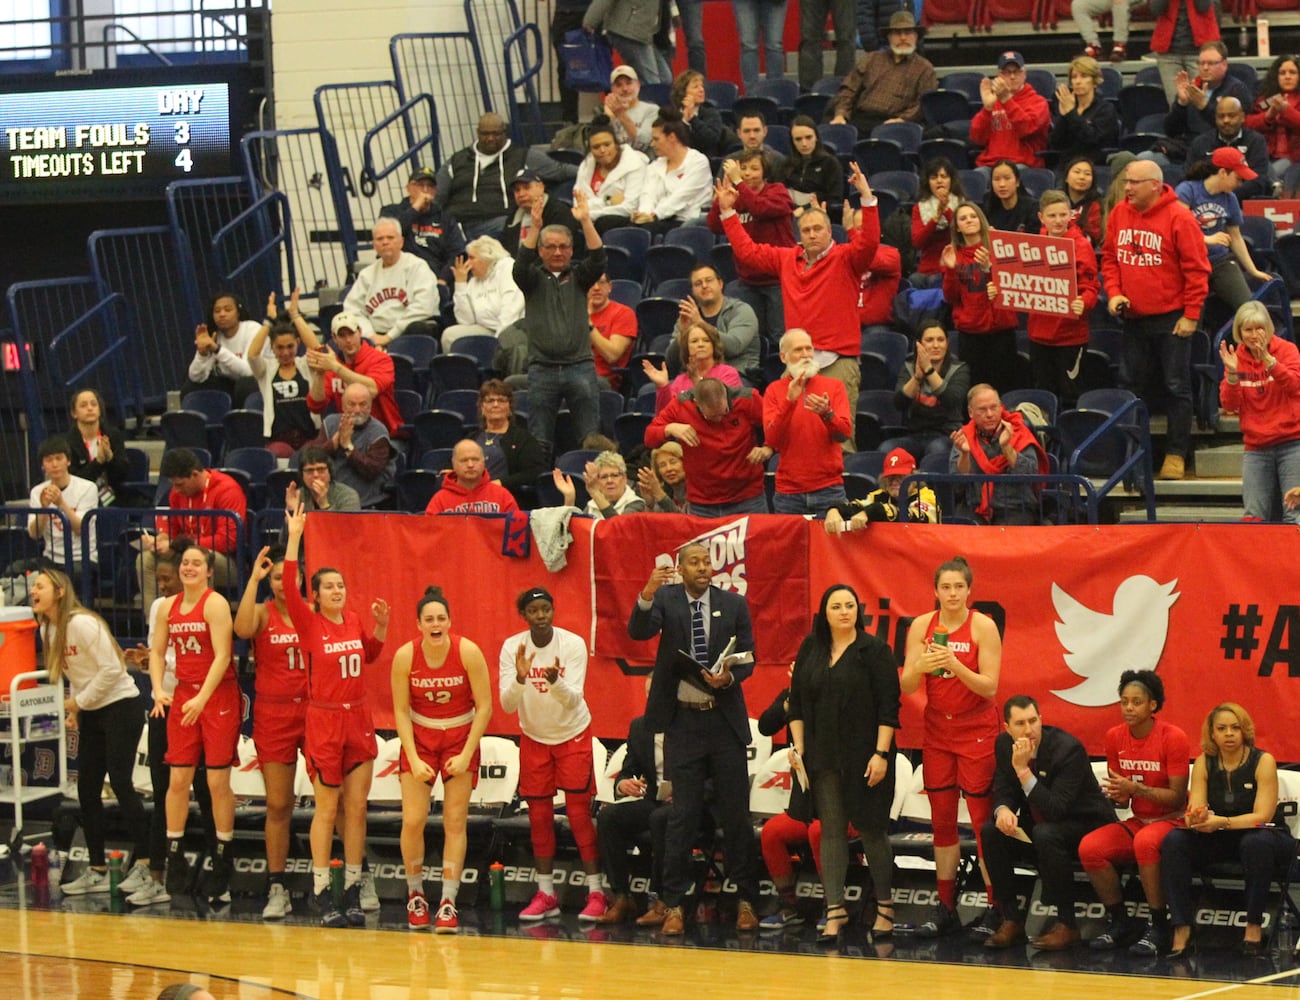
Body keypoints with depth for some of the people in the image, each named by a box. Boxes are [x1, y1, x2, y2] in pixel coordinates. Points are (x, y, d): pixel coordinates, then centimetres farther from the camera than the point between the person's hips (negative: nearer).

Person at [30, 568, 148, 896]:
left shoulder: (82, 623, -19)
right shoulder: (48, 629, 6)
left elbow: (111, 669, -22)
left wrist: (79, 702, -14)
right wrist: (73, 709, 1)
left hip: (121, 706, -8)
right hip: (90, 713, 9)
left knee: (121, 783, -12)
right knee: (87, 789, 5)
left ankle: (144, 862, -9)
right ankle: (97, 871, 11)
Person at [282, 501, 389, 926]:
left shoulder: (354, 620, 7)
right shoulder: (309, 623, -7)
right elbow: (289, 588, -22)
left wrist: (380, 626, 6)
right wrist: (294, 537, -24)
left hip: (358, 719, 4)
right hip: (324, 720, -4)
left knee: (356, 808, 5)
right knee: (326, 809, -1)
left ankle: (352, 894, 12)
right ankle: (321, 894, 5)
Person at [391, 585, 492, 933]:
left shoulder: (468, 652, -18)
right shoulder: (405, 656, -15)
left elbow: (485, 707, -11)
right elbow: (401, 711, -7)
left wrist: (466, 755, -16)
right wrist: (414, 759, -14)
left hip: (461, 738, -1)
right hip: (419, 737, 1)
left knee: (455, 822, -5)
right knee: (413, 821, -7)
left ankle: (448, 903, -1)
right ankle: (415, 895, 12)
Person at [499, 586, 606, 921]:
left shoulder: (573, 644, -19)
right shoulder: (512, 647, -14)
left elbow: (573, 698, -24)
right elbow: (507, 704, -18)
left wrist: (554, 681, -44)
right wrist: (520, 678, -38)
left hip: (573, 734, -2)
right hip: (533, 738, 2)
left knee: (579, 812, -5)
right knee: (539, 816, 3)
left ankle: (596, 893, -2)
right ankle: (546, 894, 10)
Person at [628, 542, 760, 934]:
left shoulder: (733, 604, 4)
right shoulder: (665, 599, 0)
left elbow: (747, 658, 4)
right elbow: (638, 631, -17)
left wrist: (728, 677, -17)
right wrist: (648, 592, -35)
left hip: (725, 721, 1)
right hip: (683, 721, -1)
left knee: (735, 812, 3)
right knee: (682, 814, 2)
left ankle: (746, 901, 10)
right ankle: (674, 905, 7)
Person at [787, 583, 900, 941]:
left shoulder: (874, 650, -4)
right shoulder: (810, 650, 9)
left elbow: (888, 707, -7)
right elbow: (797, 701, 13)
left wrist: (881, 754, -13)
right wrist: (797, 744, 3)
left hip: (864, 757, -4)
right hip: (823, 759, 4)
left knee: (871, 829, 2)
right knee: (831, 830, 2)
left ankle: (884, 906, 14)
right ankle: (835, 909, 4)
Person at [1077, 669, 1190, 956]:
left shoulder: (1173, 737, -13)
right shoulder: (1115, 737, 3)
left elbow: (1178, 797, -15)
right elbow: (1123, 799, 11)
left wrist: (1136, 789, -27)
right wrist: (1117, 795, -15)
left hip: (1171, 820, -5)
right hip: (1137, 821, 5)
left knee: (1145, 842, -39)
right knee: (1089, 847, -22)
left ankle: (1158, 927, -25)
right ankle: (1119, 924, -6)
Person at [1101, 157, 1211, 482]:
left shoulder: (1178, 217, -13)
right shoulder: (1119, 214, 3)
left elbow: (1197, 268, -12)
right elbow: (1109, 257, 12)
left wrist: (1191, 314, -12)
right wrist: (1113, 292, -3)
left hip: (1171, 318, -5)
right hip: (1133, 318, 5)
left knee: (1177, 387, 1)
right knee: (1129, 384, 9)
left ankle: (1176, 454, 7)